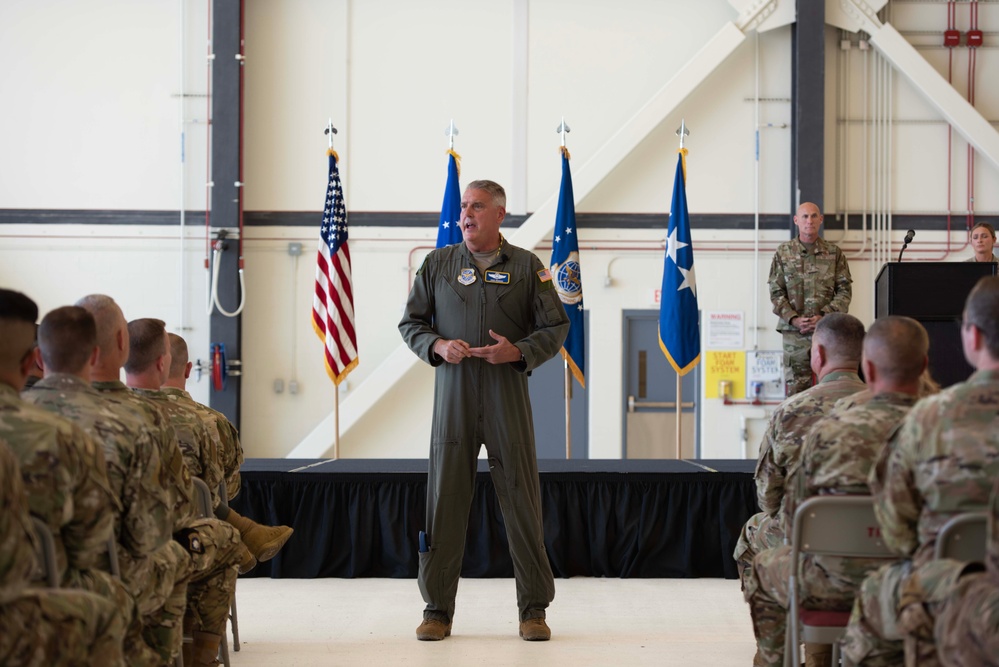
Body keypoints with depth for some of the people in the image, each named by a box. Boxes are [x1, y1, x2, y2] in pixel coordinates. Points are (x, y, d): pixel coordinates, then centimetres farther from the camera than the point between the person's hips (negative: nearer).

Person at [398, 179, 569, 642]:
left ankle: (534, 609, 9)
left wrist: (518, 352, -12)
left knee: (522, 500, 0)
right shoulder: (438, 263, 10)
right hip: (452, 396, 1)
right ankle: (437, 610, 10)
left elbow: (555, 327, 5)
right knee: (444, 499, 1)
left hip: (508, 395, -1)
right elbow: (410, 323, 12)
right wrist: (438, 345, -8)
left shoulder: (527, 266, 6)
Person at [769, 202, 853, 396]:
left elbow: (845, 290, 4)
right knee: (795, 388, -1)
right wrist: (794, 319, -10)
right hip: (794, 331, 0)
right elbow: (776, 292, 4)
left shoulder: (834, 253, 8)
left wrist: (824, 316, -10)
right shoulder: (783, 253, 8)